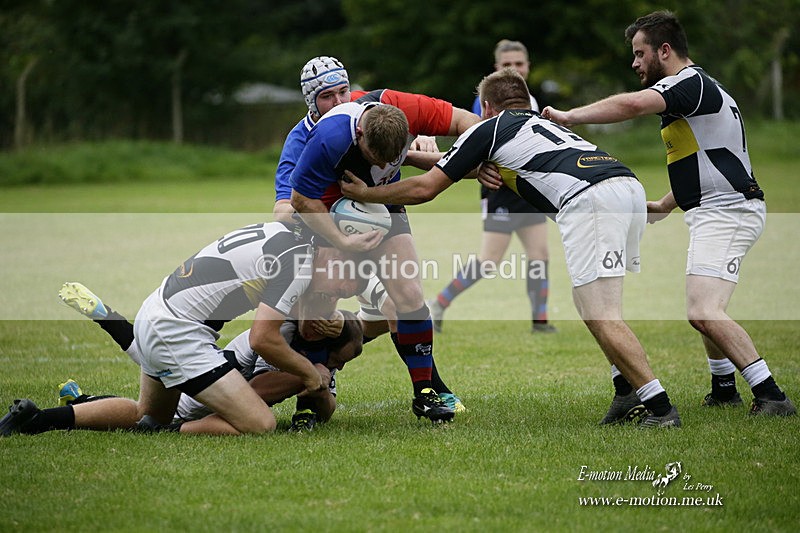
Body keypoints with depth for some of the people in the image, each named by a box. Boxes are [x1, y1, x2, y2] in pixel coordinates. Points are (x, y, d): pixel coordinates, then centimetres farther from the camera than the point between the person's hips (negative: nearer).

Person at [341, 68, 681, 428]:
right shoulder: (545, 125, 37)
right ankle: (630, 394, 13)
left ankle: (660, 407, -14)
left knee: (600, 317, -7)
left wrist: (365, 193, 33)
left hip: (589, 200, -8)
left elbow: (424, 188, 21)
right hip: (629, 184, 8)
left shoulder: (489, 129, 18)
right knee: (597, 310, 21)